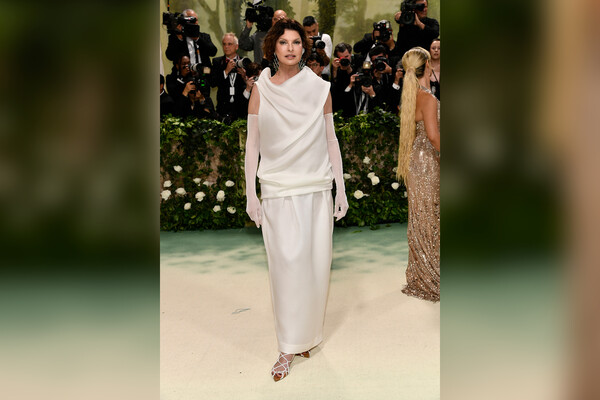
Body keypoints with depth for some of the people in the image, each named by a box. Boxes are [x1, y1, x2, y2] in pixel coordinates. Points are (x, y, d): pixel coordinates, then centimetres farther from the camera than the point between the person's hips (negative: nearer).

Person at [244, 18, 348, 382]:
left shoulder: (319, 88, 3)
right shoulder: (261, 90, 1)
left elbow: (331, 140, 6)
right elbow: (252, 144, 3)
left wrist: (341, 188, 3)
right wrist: (251, 195, -1)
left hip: (317, 189, 1)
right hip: (278, 191, -1)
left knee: (316, 263, 5)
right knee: (286, 263, -4)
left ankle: (309, 333, 26)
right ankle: (289, 348, 8)